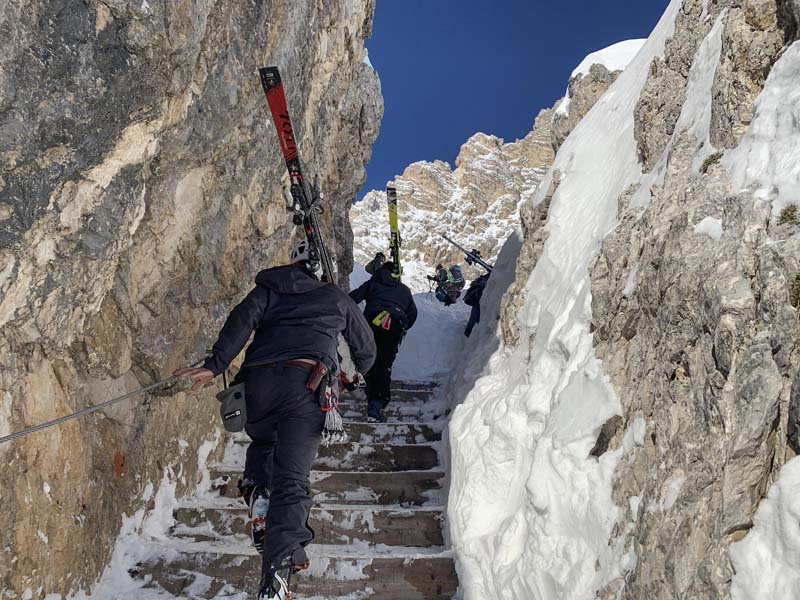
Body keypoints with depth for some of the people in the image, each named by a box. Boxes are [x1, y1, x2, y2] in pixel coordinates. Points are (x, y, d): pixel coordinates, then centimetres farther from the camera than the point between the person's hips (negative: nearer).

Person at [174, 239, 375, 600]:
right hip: (306, 385, -2)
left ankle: (257, 488, 10)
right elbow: (364, 346, 34)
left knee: (261, 439, 34)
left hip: (259, 380, 2)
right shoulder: (337, 299, 24)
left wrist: (215, 365, -6)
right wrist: (361, 370, 55)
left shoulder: (270, 288, 21)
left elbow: (242, 320, 2)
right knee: (292, 481, -9)